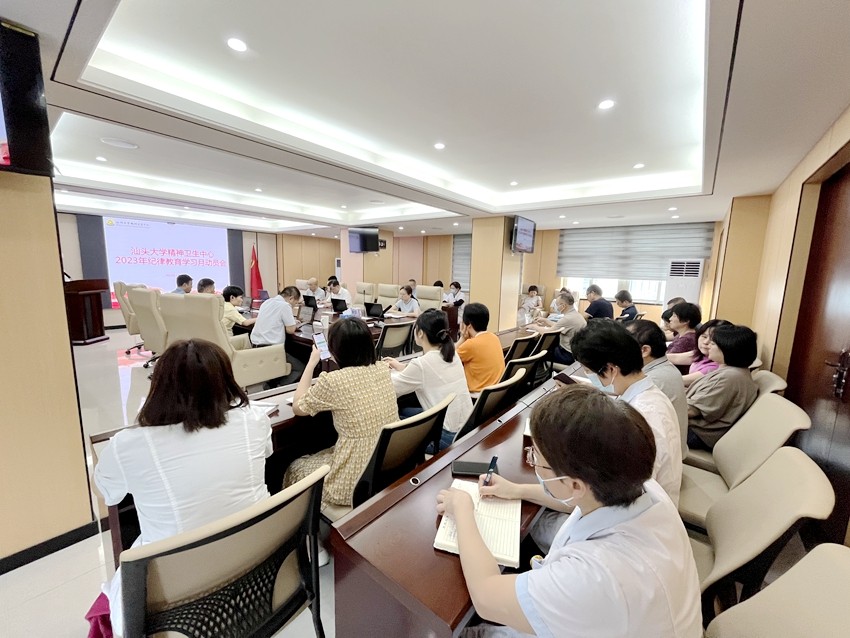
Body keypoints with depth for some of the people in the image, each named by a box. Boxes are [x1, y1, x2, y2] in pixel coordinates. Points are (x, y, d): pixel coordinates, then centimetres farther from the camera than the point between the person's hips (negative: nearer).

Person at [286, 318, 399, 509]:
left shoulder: (333, 381, -23)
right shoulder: (383, 369, -5)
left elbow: (297, 407, -2)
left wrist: (312, 362, 3)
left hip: (357, 484, -6)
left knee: (294, 469, 22)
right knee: (323, 452, 31)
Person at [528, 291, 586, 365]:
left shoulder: (568, 318, -26)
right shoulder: (575, 314, 4)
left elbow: (548, 332, -20)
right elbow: (559, 326, 19)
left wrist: (534, 327, -4)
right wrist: (546, 321, 18)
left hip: (569, 355, -9)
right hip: (575, 352, 9)